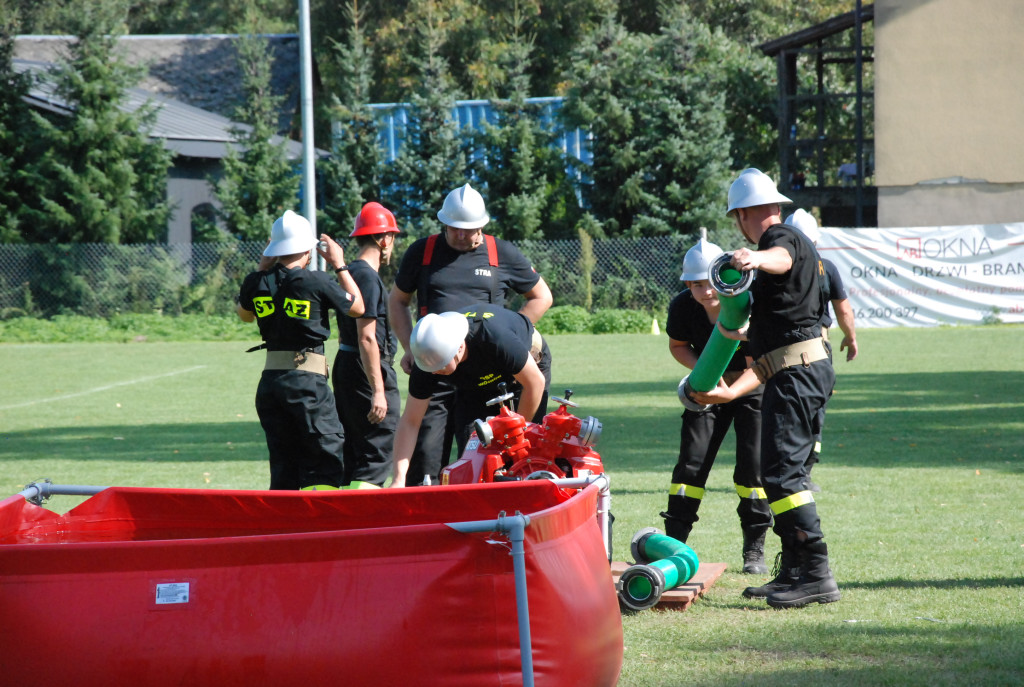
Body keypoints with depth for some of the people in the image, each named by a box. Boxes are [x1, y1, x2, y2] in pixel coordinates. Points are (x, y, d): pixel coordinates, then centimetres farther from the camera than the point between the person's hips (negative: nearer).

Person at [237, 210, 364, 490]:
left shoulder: (258, 283, 3)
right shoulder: (318, 282, -10)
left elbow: (244, 314, 27)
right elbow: (357, 307, 7)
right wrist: (339, 265, 15)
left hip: (270, 382, 5)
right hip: (308, 381, -5)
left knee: (283, 467, 12)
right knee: (325, 460, -2)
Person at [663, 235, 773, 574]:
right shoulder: (682, 307, -20)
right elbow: (678, 346, 2)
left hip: (752, 387, -3)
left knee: (753, 464, -11)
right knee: (691, 463, -4)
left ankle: (754, 550, 1)